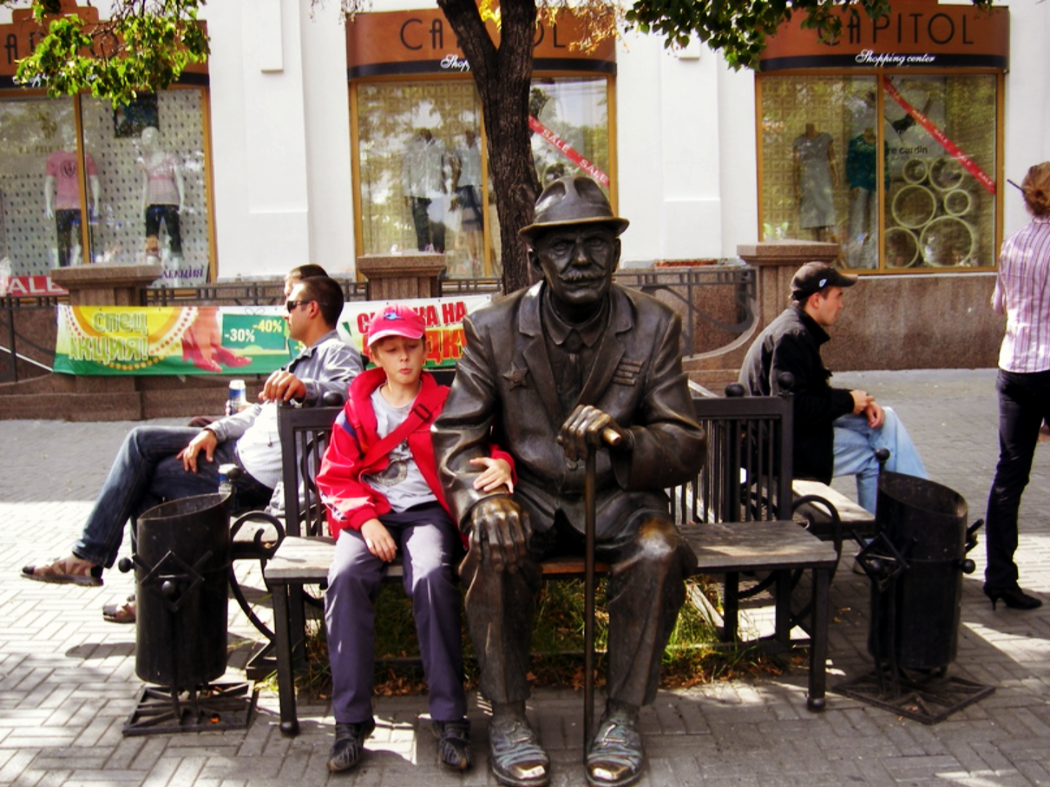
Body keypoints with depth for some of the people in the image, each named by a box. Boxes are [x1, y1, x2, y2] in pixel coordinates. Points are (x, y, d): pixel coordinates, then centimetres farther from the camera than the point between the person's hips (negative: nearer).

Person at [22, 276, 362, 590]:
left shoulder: (337, 353, -11)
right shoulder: (306, 357, 21)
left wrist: (303, 387, -49)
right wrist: (214, 431, 5)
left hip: (257, 474, -10)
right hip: (242, 448, 10)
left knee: (147, 475, -4)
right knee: (141, 441, 7)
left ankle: (88, 558, 13)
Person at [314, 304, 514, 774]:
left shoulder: (446, 403, 11)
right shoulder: (357, 409, 14)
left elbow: (478, 450, 4)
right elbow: (335, 477, 8)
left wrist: (500, 463, -22)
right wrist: (365, 519, -10)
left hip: (427, 510, -1)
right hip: (370, 513, 2)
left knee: (431, 575, -33)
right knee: (345, 575, -30)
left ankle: (450, 717, -25)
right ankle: (351, 720, -23)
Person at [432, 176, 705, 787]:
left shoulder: (655, 326, -6)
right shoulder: (495, 329, -5)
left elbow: (687, 449, -9)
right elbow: (456, 434, -4)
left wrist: (621, 438, -33)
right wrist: (480, 495, -28)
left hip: (617, 495, 0)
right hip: (530, 494, 0)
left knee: (660, 553, -31)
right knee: (496, 550, -31)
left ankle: (624, 714, -8)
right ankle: (508, 715, -10)